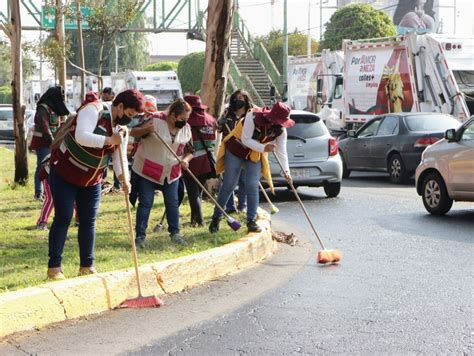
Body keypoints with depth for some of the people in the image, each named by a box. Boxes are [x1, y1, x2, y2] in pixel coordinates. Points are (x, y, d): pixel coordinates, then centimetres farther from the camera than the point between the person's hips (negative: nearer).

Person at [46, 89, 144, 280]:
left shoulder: (122, 129, 2)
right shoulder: (93, 110, -21)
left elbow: (120, 159, -2)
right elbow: (81, 136, -36)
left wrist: (124, 178, -20)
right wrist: (109, 140, -33)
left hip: (91, 180, 7)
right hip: (64, 174, -7)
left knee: (89, 221, 7)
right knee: (63, 218, -8)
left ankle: (87, 266, 16)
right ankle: (54, 267, -2)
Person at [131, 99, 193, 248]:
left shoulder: (186, 128, -1)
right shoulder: (156, 120, -17)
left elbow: (189, 150, 8)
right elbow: (134, 132, -13)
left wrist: (185, 160, -14)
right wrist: (146, 129, -33)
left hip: (171, 172, 5)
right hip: (147, 170, -5)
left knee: (173, 203, 8)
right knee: (145, 203, -1)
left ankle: (175, 233, 23)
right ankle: (140, 236, 6)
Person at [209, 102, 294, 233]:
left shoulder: (280, 129, -13)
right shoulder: (253, 117, -29)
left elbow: (281, 151, -9)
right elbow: (245, 140, -27)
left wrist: (286, 171, -18)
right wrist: (263, 148, -35)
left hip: (255, 155, 4)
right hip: (236, 150, -4)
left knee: (252, 186, -6)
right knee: (229, 185, -1)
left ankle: (252, 221, 1)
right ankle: (216, 218, 10)